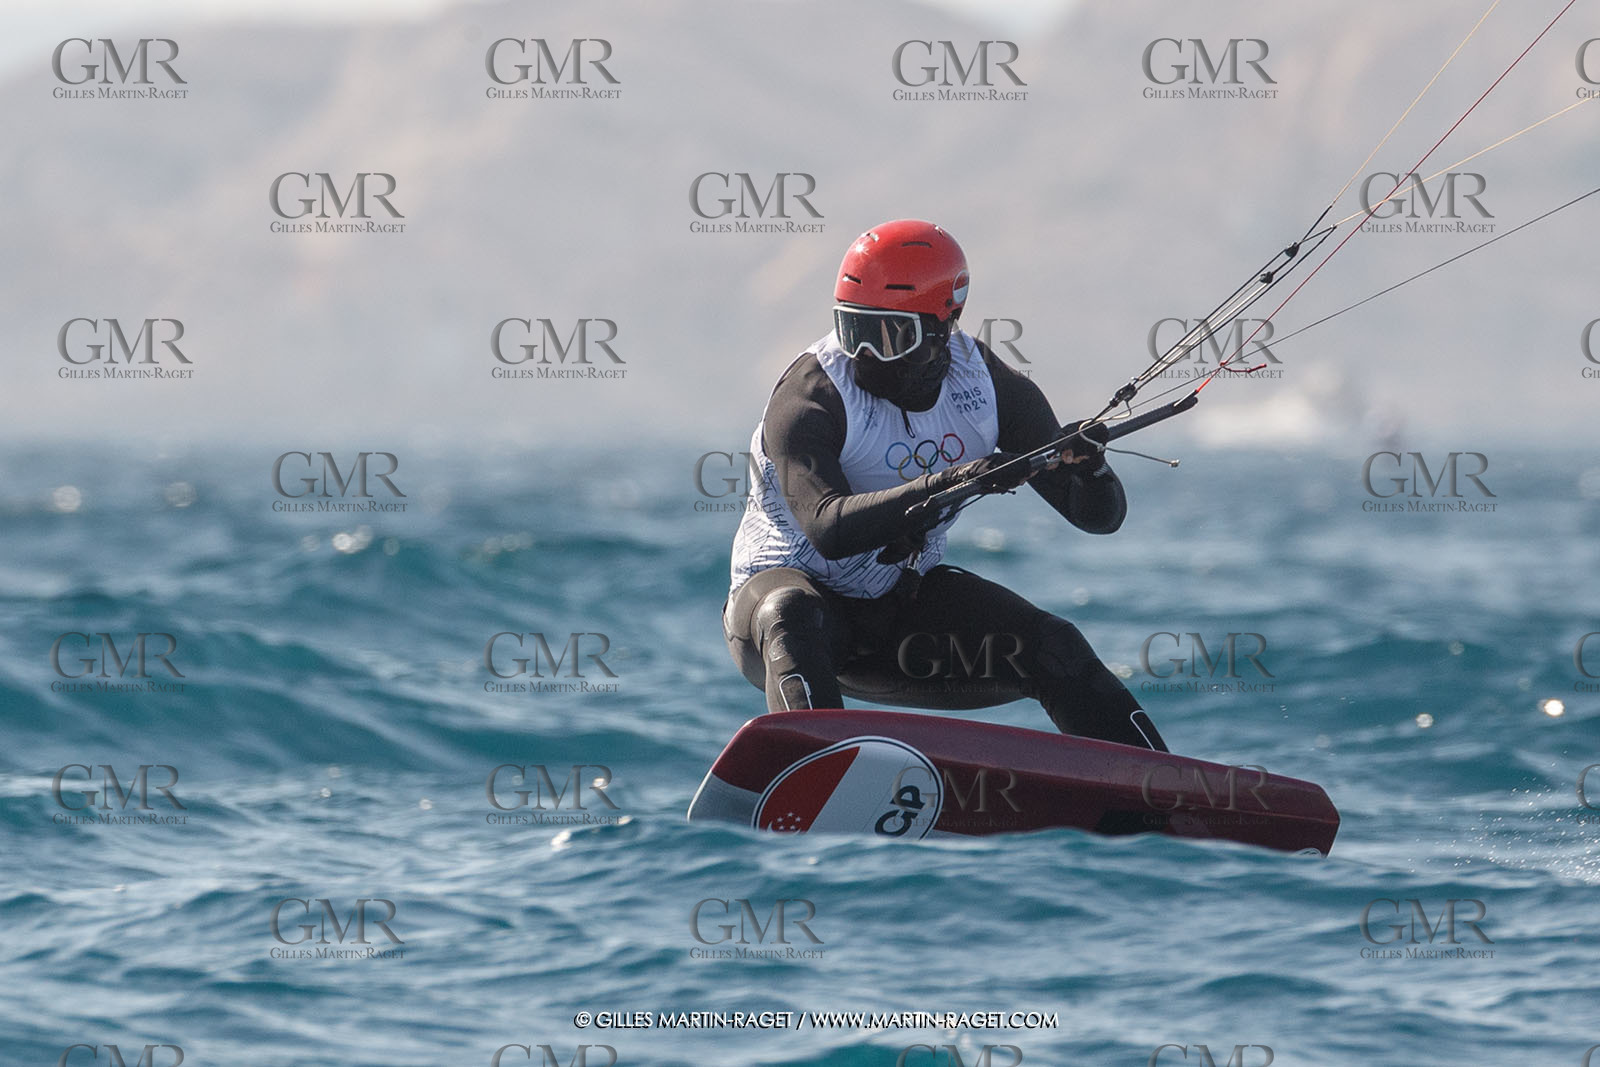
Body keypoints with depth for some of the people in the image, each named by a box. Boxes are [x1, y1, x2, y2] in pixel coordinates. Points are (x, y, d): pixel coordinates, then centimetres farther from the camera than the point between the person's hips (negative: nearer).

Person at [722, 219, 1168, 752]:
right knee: (794, 618, -38)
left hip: (902, 604, 4)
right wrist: (947, 484, -50)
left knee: (1053, 650, -12)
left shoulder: (986, 385, -9)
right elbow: (828, 530, -40)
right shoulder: (809, 398, -23)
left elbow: (1099, 516, -7)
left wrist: (1087, 466, -31)